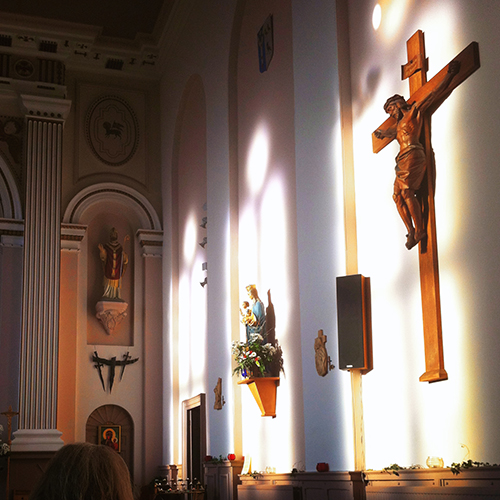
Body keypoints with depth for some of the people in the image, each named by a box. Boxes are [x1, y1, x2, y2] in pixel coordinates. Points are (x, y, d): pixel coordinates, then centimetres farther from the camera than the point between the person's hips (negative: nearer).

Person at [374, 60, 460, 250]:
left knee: (407, 192, -18)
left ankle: (420, 230, -16)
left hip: (412, 155, -9)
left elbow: (435, 94, 3)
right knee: (398, 196, -2)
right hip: (403, 159, 9)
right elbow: (393, 132, 52)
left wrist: (450, 75, 0)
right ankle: (411, 232, -5)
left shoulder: (414, 111, 7)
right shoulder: (400, 123, 29)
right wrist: (381, 133, 70)